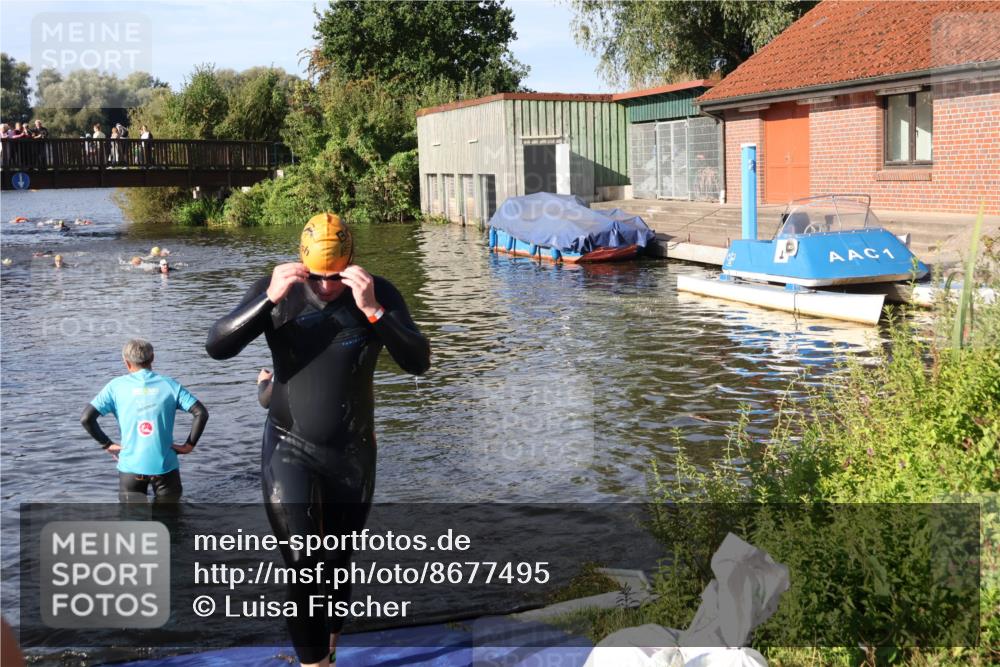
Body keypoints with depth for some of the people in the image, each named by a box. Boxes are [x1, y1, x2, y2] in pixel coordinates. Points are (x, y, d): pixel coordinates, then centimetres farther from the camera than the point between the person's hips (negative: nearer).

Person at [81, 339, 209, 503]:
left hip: (131, 465, 0)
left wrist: (107, 444, 6)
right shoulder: (170, 385, 3)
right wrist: (189, 445, 4)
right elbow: (201, 413, -5)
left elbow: (86, 418, -4)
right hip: (165, 465, 0)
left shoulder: (116, 386, 2)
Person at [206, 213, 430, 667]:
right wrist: (269, 300, -29)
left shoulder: (378, 294, -9)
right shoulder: (275, 290, -8)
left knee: (337, 564, 15)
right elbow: (216, 347, -16)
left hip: (353, 453, 1)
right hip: (290, 450, -1)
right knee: (302, 565, -13)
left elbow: (418, 362, -18)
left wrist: (371, 310, -31)